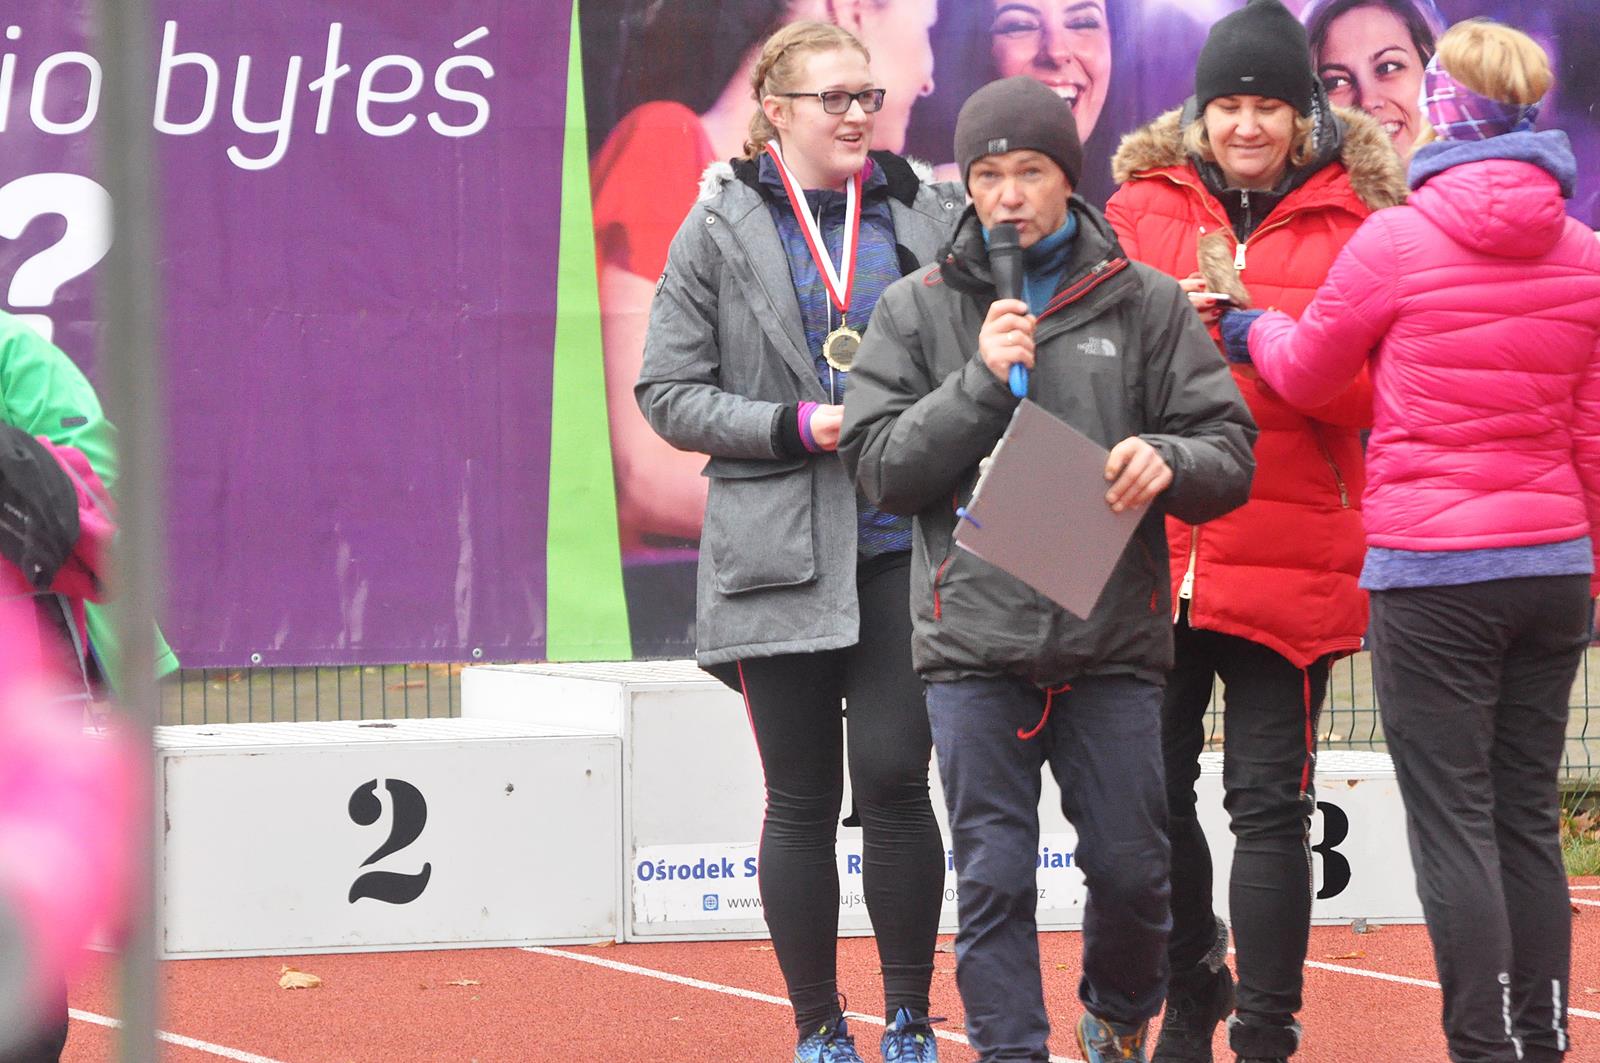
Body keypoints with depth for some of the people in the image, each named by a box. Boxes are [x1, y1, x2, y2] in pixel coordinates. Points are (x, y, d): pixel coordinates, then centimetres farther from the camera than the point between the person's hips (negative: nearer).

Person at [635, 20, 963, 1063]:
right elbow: (669, 393, 1)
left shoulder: (930, 216, 6)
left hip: (903, 545, 1)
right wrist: (797, 426, -11)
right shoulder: (721, 231, 2)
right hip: (780, 552, 0)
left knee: (894, 778, -6)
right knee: (802, 801, 5)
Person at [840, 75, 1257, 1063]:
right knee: (996, 878, -1)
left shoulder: (1146, 304, 6)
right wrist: (981, 381, -11)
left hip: (1115, 639, 0)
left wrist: (1167, 460, -17)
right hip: (976, 640, 0)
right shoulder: (917, 310, 7)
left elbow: (1231, 453, 5)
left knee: (1132, 869, 5)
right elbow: (881, 465, 1)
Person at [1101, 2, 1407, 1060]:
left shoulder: (1357, 220, 2)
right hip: (1154, 555, 3)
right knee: (1157, 788, 10)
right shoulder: (1144, 206, 9)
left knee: (1270, 802, -4)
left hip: (1291, 564, -3)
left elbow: (1374, 400, -3)